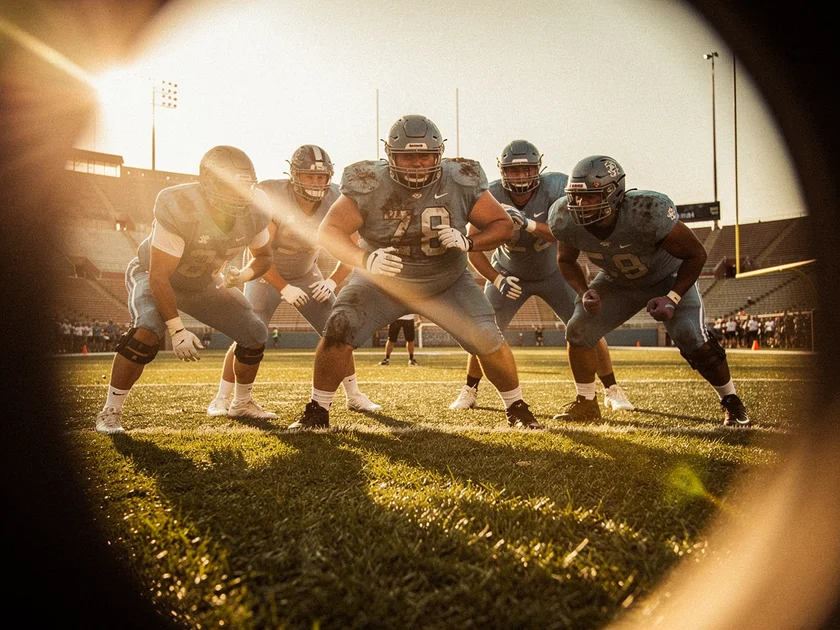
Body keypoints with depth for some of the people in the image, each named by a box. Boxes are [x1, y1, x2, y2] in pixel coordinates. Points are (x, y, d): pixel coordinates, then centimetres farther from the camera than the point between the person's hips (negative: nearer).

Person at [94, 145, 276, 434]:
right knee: (146, 332, -32)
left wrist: (243, 275, -25)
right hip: (154, 276, -5)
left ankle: (242, 402, 23)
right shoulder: (179, 208, -38)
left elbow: (264, 256, -2)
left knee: (255, 334, -2)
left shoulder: (254, 210, -21)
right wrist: (177, 331, -34)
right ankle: (110, 411, -12)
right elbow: (158, 276, -33)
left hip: (205, 282, 5)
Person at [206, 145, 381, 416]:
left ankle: (354, 396, 11)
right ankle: (221, 398, 3)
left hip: (307, 276, 3)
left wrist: (333, 281, -21)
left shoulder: (336, 202, -18)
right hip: (268, 275, -3)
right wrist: (284, 289, -27)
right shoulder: (272, 198, -29)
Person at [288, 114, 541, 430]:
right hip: (381, 282, 0)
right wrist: (365, 259, -40)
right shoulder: (369, 186, -21)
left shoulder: (461, 183, -18)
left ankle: (517, 409, 14)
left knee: (488, 341, -12)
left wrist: (468, 242, -30)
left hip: (447, 283, 1)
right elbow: (329, 230, -21)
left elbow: (503, 224, -9)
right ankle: (316, 412, 4)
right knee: (338, 332, -17)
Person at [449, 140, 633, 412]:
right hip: (509, 274, 1)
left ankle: (612, 390, 14)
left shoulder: (555, 188, -27)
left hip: (553, 272, 0)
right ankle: (469, 391, 13)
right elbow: (473, 247, -17)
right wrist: (497, 279, -30)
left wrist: (530, 224, -53)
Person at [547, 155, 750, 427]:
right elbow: (566, 260, -3)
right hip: (617, 282, 4)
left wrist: (672, 298, -30)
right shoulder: (566, 220, -27)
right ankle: (586, 403, 10)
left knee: (693, 339, -19)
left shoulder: (648, 213, -39)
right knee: (578, 330, -10)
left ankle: (731, 402, 7)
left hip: (668, 277, -4)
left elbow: (695, 254, -23)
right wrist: (584, 292, -20)